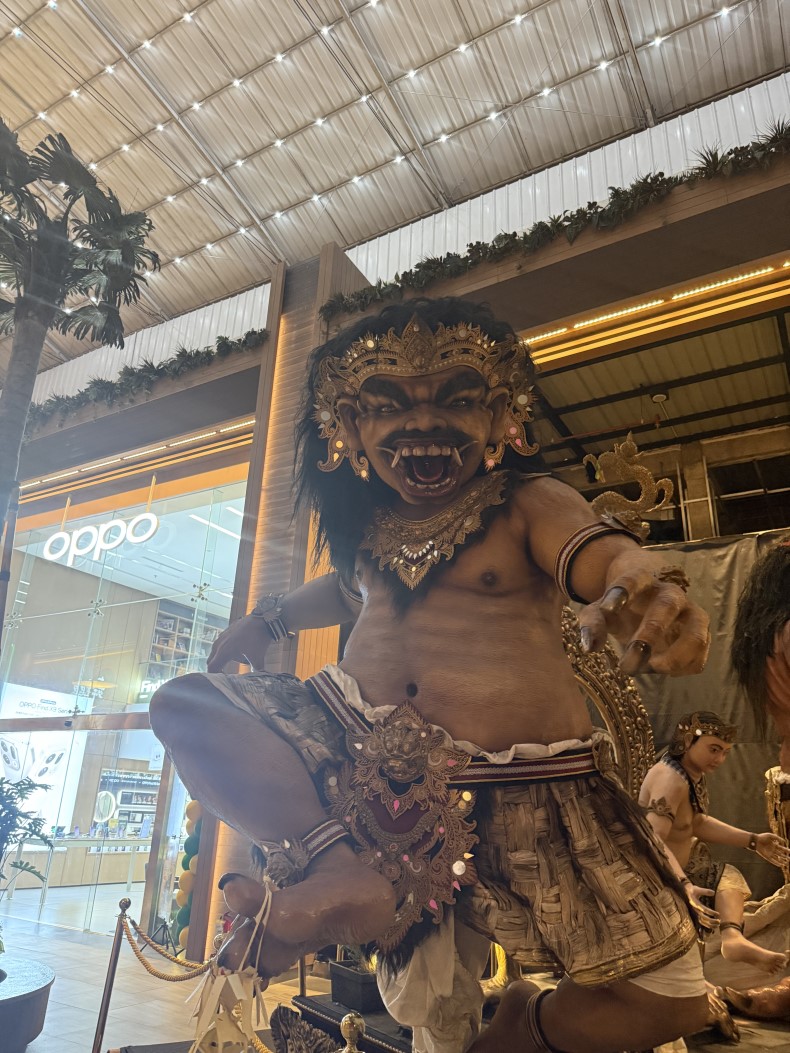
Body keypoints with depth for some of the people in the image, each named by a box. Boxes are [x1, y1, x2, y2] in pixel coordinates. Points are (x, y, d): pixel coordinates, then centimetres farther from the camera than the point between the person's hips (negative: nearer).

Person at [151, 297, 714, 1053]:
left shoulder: (529, 504, -6)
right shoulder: (372, 523, 9)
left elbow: (604, 555, -26)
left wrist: (652, 585, -49)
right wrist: (272, 616, 23)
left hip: (513, 785, -3)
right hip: (359, 749, 4)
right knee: (182, 707, -7)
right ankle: (344, 873, -23)